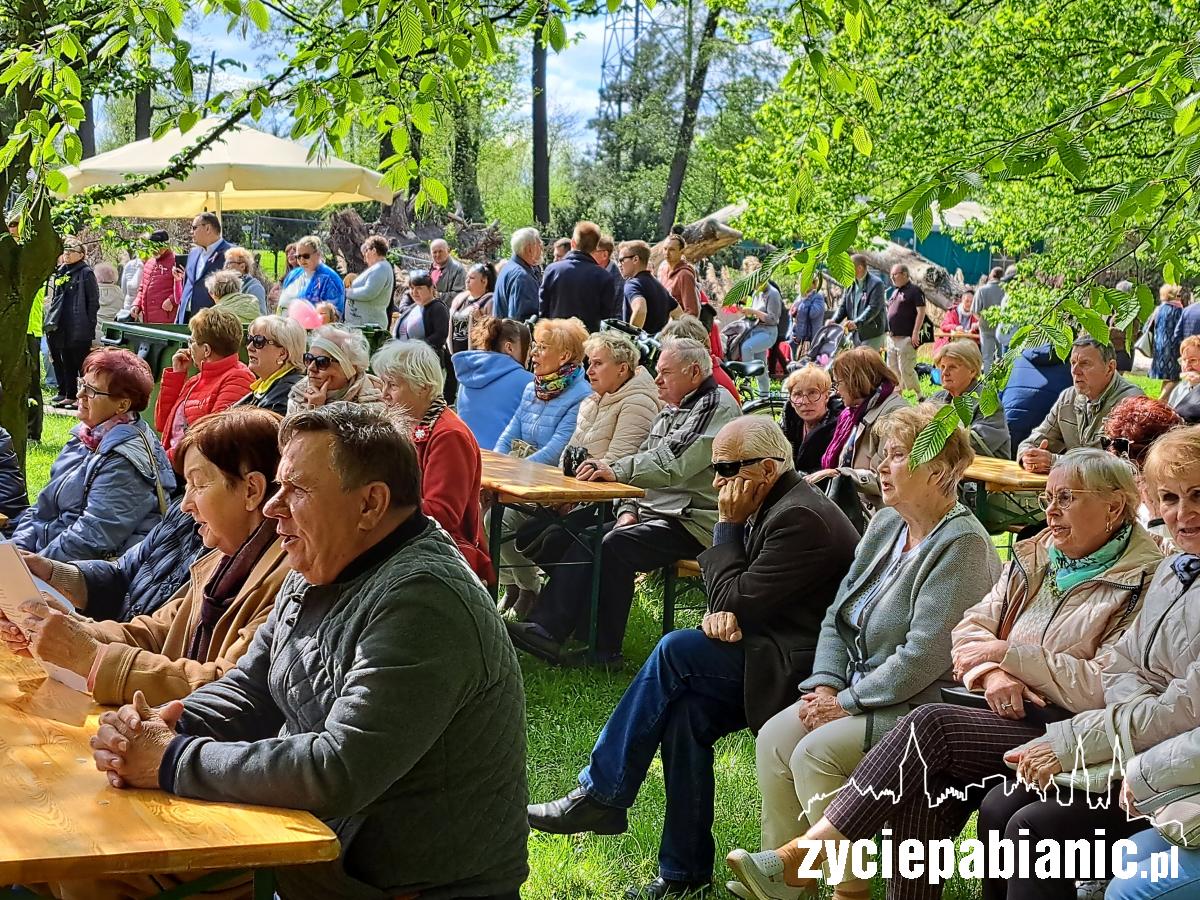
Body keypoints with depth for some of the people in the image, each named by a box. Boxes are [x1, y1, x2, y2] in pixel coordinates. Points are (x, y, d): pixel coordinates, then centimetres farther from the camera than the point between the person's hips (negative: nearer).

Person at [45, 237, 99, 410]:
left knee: (82, 363, -3)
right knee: (67, 363, 12)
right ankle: (69, 395, 19)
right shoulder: (60, 272, 14)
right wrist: (52, 318, 15)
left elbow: (93, 301, -9)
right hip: (62, 328, 7)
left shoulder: (86, 273, -7)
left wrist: (90, 324, -13)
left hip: (80, 329, -7)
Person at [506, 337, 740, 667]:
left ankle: (603, 651, -20)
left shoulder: (717, 407, -11)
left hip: (693, 522, -9)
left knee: (616, 546, -27)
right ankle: (545, 628, -18)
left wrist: (616, 470, -29)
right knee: (585, 539, -10)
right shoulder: (670, 411, 20)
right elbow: (645, 463, 20)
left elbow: (673, 463, -24)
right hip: (656, 513, 9)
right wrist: (629, 510, 3)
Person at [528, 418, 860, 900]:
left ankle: (599, 795, -9)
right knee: (684, 711, -11)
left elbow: (735, 601, -17)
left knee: (677, 652, -18)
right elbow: (734, 597, 14)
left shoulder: (801, 518, -19)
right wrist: (725, 612, -10)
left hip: (799, 668, -9)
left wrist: (728, 523, -10)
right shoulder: (773, 507, 12)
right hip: (779, 651, 9)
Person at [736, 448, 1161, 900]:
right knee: (921, 780, -27)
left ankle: (804, 853, -29)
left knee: (930, 724, -28)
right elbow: (971, 627, 13)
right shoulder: (1035, 557, 18)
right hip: (1009, 710, 6)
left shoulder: (1144, 585, -4)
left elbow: (1104, 689, -15)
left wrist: (1007, 652, -12)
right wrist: (993, 672, -10)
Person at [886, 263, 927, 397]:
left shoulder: (914, 291, -9)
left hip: (906, 339, -9)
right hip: (892, 339, 9)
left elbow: (921, 312, -15)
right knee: (893, 369, 9)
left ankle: (919, 395, 3)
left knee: (906, 370, -10)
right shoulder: (895, 292, 18)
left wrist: (915, 333, -20)